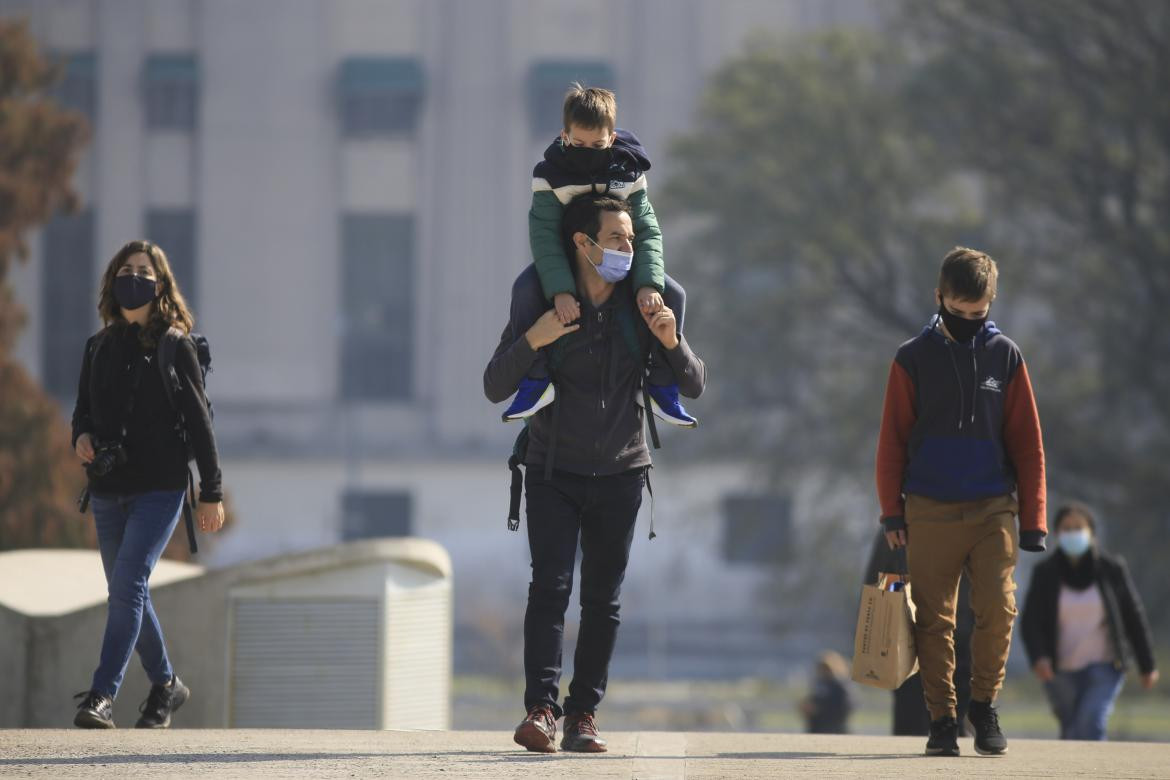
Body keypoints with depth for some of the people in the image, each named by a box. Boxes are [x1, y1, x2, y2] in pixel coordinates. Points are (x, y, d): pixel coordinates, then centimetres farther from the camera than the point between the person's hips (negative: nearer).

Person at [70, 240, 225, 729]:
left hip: (159, 490, -6)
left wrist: (212, 493, -4)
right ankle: (166, 685, 30)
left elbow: (198, 423, -3)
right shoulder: (100, 347, 9)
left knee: (127, 586, -17)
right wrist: (81, 436, -7)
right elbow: (84, 408, 17)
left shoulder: (174, 347, -4)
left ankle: (102, 695, -22)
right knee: (127, 593, 12)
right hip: (108, 489, 6)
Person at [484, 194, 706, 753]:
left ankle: (583, 713, 3)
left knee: (603, 599, 0)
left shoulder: (642, 306, 2)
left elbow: (693, 387, 3)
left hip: (619, 475, 2)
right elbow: (495, 388, -6)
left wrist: (672, 343, -17)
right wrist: (531, 341, -24)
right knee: (550, 586, -15)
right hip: (553, 472, -2)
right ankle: (540, 708, -22)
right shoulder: (540, 304, -4)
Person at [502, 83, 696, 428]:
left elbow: (647, 232, -18)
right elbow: (545, 235, -28)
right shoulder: (550, 174, -22)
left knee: (672, 294, -19)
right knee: (526, 287, -34)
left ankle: (661, 386, -9)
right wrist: (560, 291, -42)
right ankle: (536, 379, -25)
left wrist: (648, 284, -34)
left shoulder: (628, 173, -16)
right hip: (565, 262, -2)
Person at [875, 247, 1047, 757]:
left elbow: (1027, 444, 7)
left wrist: (1032, 521, 2)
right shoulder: (913, 359, 4)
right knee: (935, 619, 0)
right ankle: (942, 719, 8)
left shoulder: (1005, 357, 6)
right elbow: (892, 441, 5)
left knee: (998, 608, -13)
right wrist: (892, 514, -2)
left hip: (993, 509, 0)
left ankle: (984, 705, 4)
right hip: (929, 513, 0)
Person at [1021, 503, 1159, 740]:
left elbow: (1133, 617, 2)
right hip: (1062, 671, 2)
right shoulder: (1045, 574, -5)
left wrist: (1147, 665, 6)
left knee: (1089, 726, -22)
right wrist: (1038, 657, -27)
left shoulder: (1111, 569, -5)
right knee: (1071, 731, 14)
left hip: (1104, 667, -2)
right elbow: (1030, 621, -8)